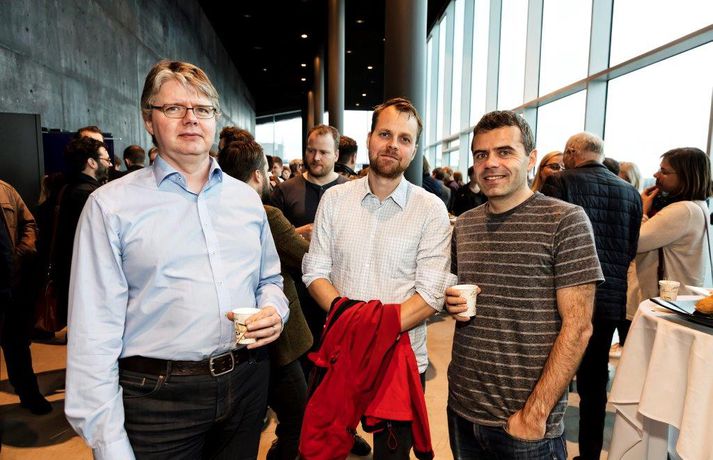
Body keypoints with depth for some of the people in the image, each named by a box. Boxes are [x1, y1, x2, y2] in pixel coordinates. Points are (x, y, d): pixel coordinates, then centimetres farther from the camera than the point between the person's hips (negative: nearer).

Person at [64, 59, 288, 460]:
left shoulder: (247, 198, 6)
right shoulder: (111, 206, -6)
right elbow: (95, 332, -8)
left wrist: (274, 312, -6)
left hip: (248, 382, 4)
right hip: (159, 397, -4)